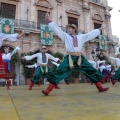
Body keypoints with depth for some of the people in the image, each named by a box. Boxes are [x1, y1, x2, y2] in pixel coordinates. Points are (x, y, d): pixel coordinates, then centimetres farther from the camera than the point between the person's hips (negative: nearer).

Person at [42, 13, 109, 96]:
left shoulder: (81, 36, 18)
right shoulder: (65, 36, 12)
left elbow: (91, 34, 28)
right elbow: (57, 29, 5)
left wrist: (99, 30, 34)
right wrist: (50, 20, -3)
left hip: (80, 58, 3)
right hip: (69, 58, -3)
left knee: (93, 71, 6)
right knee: (59, 73, -13)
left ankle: (100, 88, 23)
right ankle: (48, 90, -10)